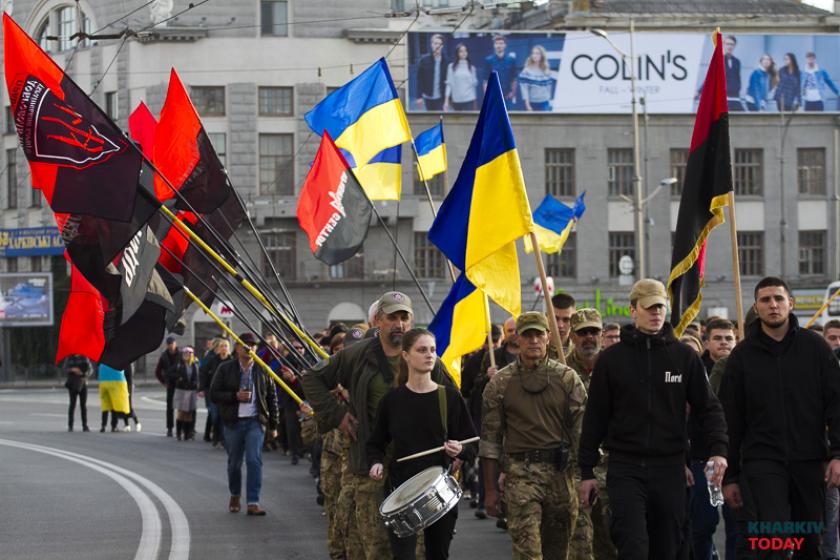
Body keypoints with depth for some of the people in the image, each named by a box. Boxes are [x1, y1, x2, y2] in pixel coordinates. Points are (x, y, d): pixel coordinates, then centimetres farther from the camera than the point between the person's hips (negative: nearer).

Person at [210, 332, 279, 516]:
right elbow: (214, 394, -2)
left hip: (255, 421, 0)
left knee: (254, 460, -13)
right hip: (233, 422, 0)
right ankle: (235, 496, 34)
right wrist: (235, 396, -16)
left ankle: (253, 503, -14)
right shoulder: (225, 369, 2)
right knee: (234, 462, 10)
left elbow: (272, 398, 12)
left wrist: (273, 424, 10)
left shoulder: (262, 370, 6)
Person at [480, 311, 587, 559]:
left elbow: (582, 430, 3)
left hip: (561, 472, 2)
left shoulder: (567, 378, 5)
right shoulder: (500, 383, 4)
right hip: (520, 473, -2)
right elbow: (490, 439, 6)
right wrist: (490, 489, 3)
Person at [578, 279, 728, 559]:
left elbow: (708, 407, 5)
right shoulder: (611, 359, 3)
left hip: (670, 468, 2)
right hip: (626, 468, -2)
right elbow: (595, 418, 6)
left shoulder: (684, 357, 4)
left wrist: (719, 449, -12)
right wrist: (587, 472, 5)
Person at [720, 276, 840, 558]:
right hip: (763, 461, -1)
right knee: (773, 536, -17)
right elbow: (731, 419, 7)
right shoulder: (742, 355, 4)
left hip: (809, 461, 1)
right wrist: (729, 476, 5)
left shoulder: (815, 347, 4)